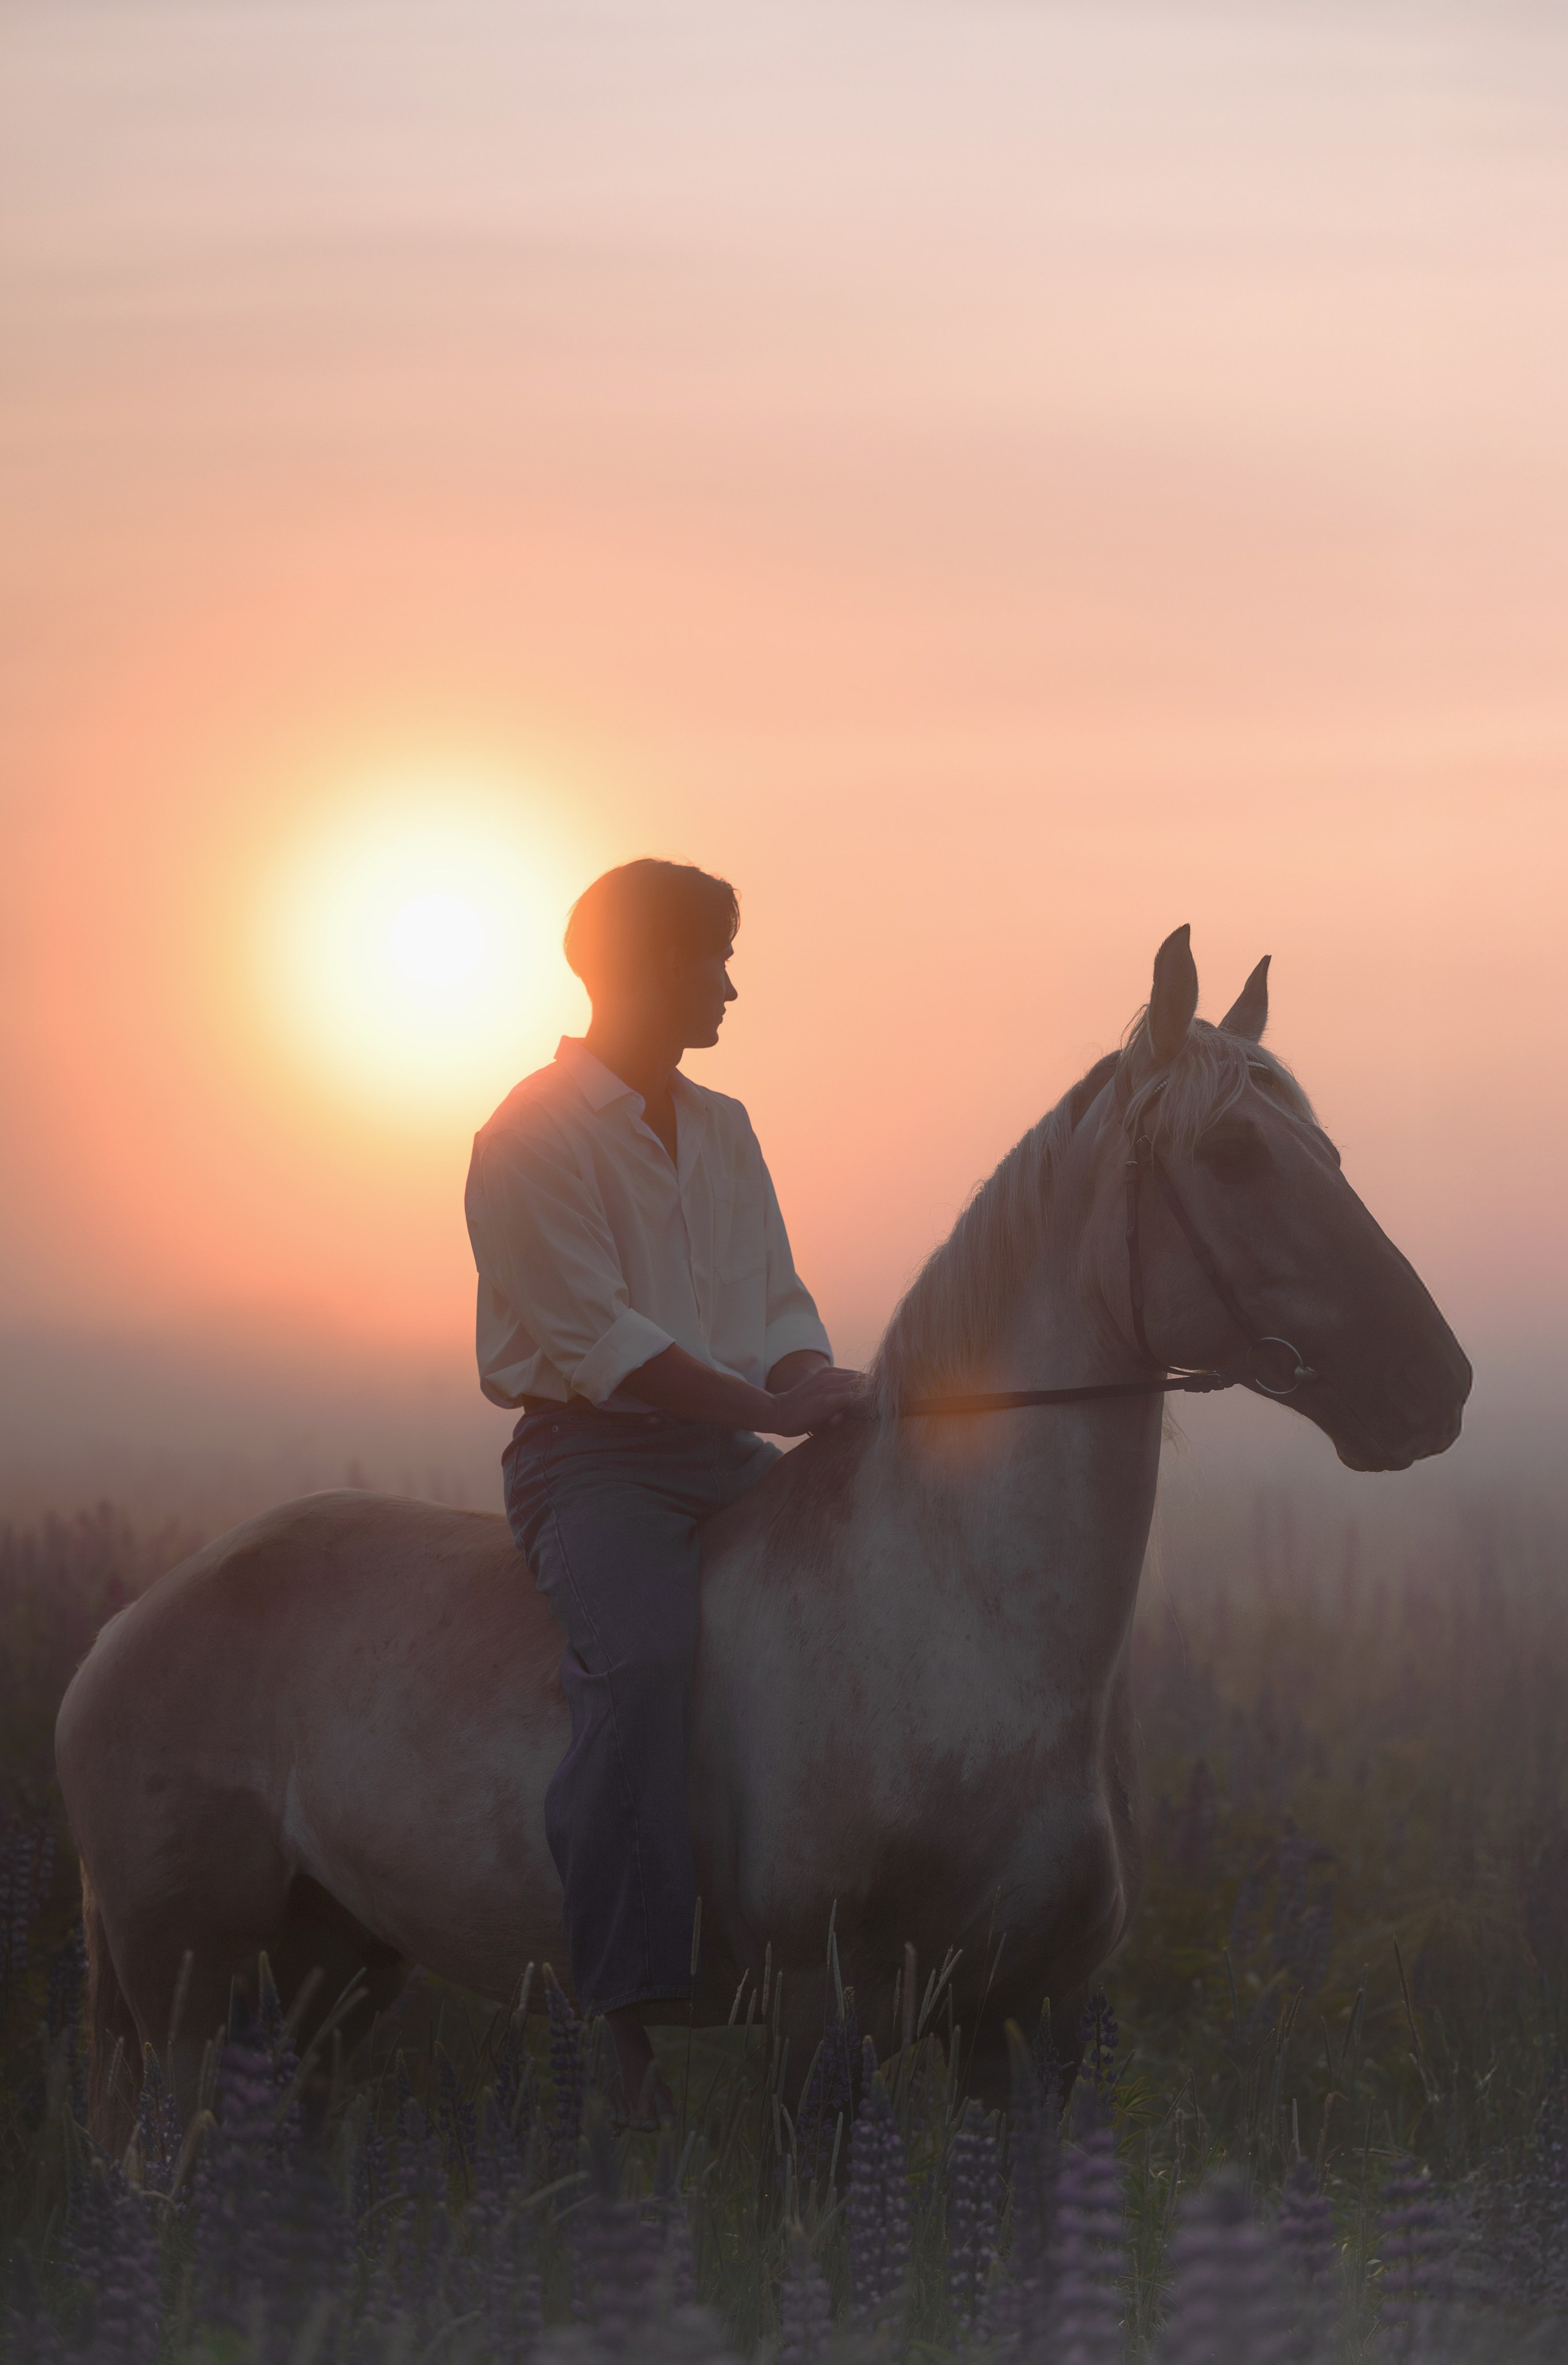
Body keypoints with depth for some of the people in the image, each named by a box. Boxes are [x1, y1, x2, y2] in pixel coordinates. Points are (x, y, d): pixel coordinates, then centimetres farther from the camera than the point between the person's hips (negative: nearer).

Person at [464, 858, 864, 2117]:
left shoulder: (723, 1128, 17)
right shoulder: (535, 1139, -8)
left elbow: (782, 1303, 16)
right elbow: (595, 1338, -16)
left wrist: (812, 1382, -7)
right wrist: (770, 1405, -22)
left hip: (729, 1449, 8)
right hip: (590, 1450, -8)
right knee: (647, 1649, -33)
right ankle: (622, 2011, -33)